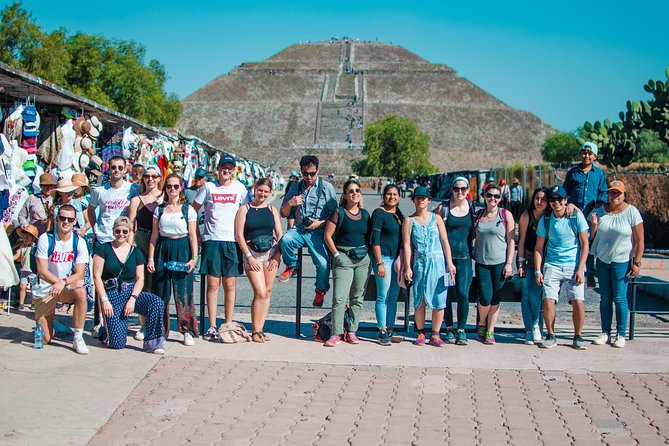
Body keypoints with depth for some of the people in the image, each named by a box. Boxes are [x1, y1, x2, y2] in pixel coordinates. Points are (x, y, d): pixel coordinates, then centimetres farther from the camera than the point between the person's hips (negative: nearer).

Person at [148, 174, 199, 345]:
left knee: (183, 291, -7)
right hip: (163, 250, 3)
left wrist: (194, 258, -9)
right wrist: (150, 258, 4)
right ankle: (161, 329, 14)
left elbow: (193, 235, 0)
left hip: (182, 250, -3)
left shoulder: (188, 209, 2)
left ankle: (187, 330, -3)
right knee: (161, 291, 3)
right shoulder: (159, 209, 10)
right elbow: (154, 235, 10)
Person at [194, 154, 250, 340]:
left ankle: (228, 325, 11)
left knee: (230, 285, 3)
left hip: (232, 241, 1)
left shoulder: (239, 188, 7)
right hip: (212, 240, -1)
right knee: (213, 284, -2)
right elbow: (193, 210, 12)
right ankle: (212, 326, 3)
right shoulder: (209, 187, 6)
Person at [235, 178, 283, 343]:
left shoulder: (272, 210, 10)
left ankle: (260, 329, 9)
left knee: (267, 292, 2)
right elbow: (239, 235, -3)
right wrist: (249, 257, -9)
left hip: (271, 253, 3)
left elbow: (280, 234, 9)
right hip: (252, 254, -3)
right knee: (260, 293, -11)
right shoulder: (245, 209, 2)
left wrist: (277, 256, -2)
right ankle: (255, 331, -2)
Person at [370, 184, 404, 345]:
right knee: (383, 297, -5)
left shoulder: (399, 214, 15)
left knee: (394, 296, 9)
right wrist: (380, 263, -17)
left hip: (397, 259, 7)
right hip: (384, 258, -7)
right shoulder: (379, 213, -6)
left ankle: (390, 330, 15)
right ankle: (383, 332, -1)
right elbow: (375, 240, -11)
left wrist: (402, 260, 16)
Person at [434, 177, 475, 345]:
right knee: (446, 294, 3)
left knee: (463, 293, -9)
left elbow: (475, 231, 18)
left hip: (464, 256, 0)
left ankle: (461, 330, 4)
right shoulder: (443, 207, 3)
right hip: (446, 255, 0)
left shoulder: (473, 208, 8)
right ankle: (449, 329, 17)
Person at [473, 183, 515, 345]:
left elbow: (511, 241, 0)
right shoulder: (478, 215, 8)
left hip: (500, 263, -1)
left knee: (495, 299, 2)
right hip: (481, 263, 1)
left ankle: (490, 331, 14)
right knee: (486, 297, -7)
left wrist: (509, 263, -6)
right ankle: (481, 324, 19)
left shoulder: (506, 214, 1)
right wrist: (473, 258, 7)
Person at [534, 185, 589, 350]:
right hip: (552, 265, 2)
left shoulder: (576, 216, -3)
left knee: (578, 302, -11)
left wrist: (580, 269, -8)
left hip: (574, 265, -1)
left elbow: (584, 244, 0)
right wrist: (537, 271, 0)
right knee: (548, 300, -11)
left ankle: (578, 337, 9)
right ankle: (551, 336, 8)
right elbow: (539, 247, 8)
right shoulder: (545, 220, 3)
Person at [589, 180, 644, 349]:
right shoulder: (599, 211, 5)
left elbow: (639, 240, -4)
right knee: (605, 298, 6)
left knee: (620, 298, -3)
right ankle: (605, 333, 13)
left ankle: (620, 335, 6)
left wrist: (636, 262, -9)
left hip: (621, 261, -3)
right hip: (602, 260, 3)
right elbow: (590, 238, 9)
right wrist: (594, 225, -10)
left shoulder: (632, 212, -5)